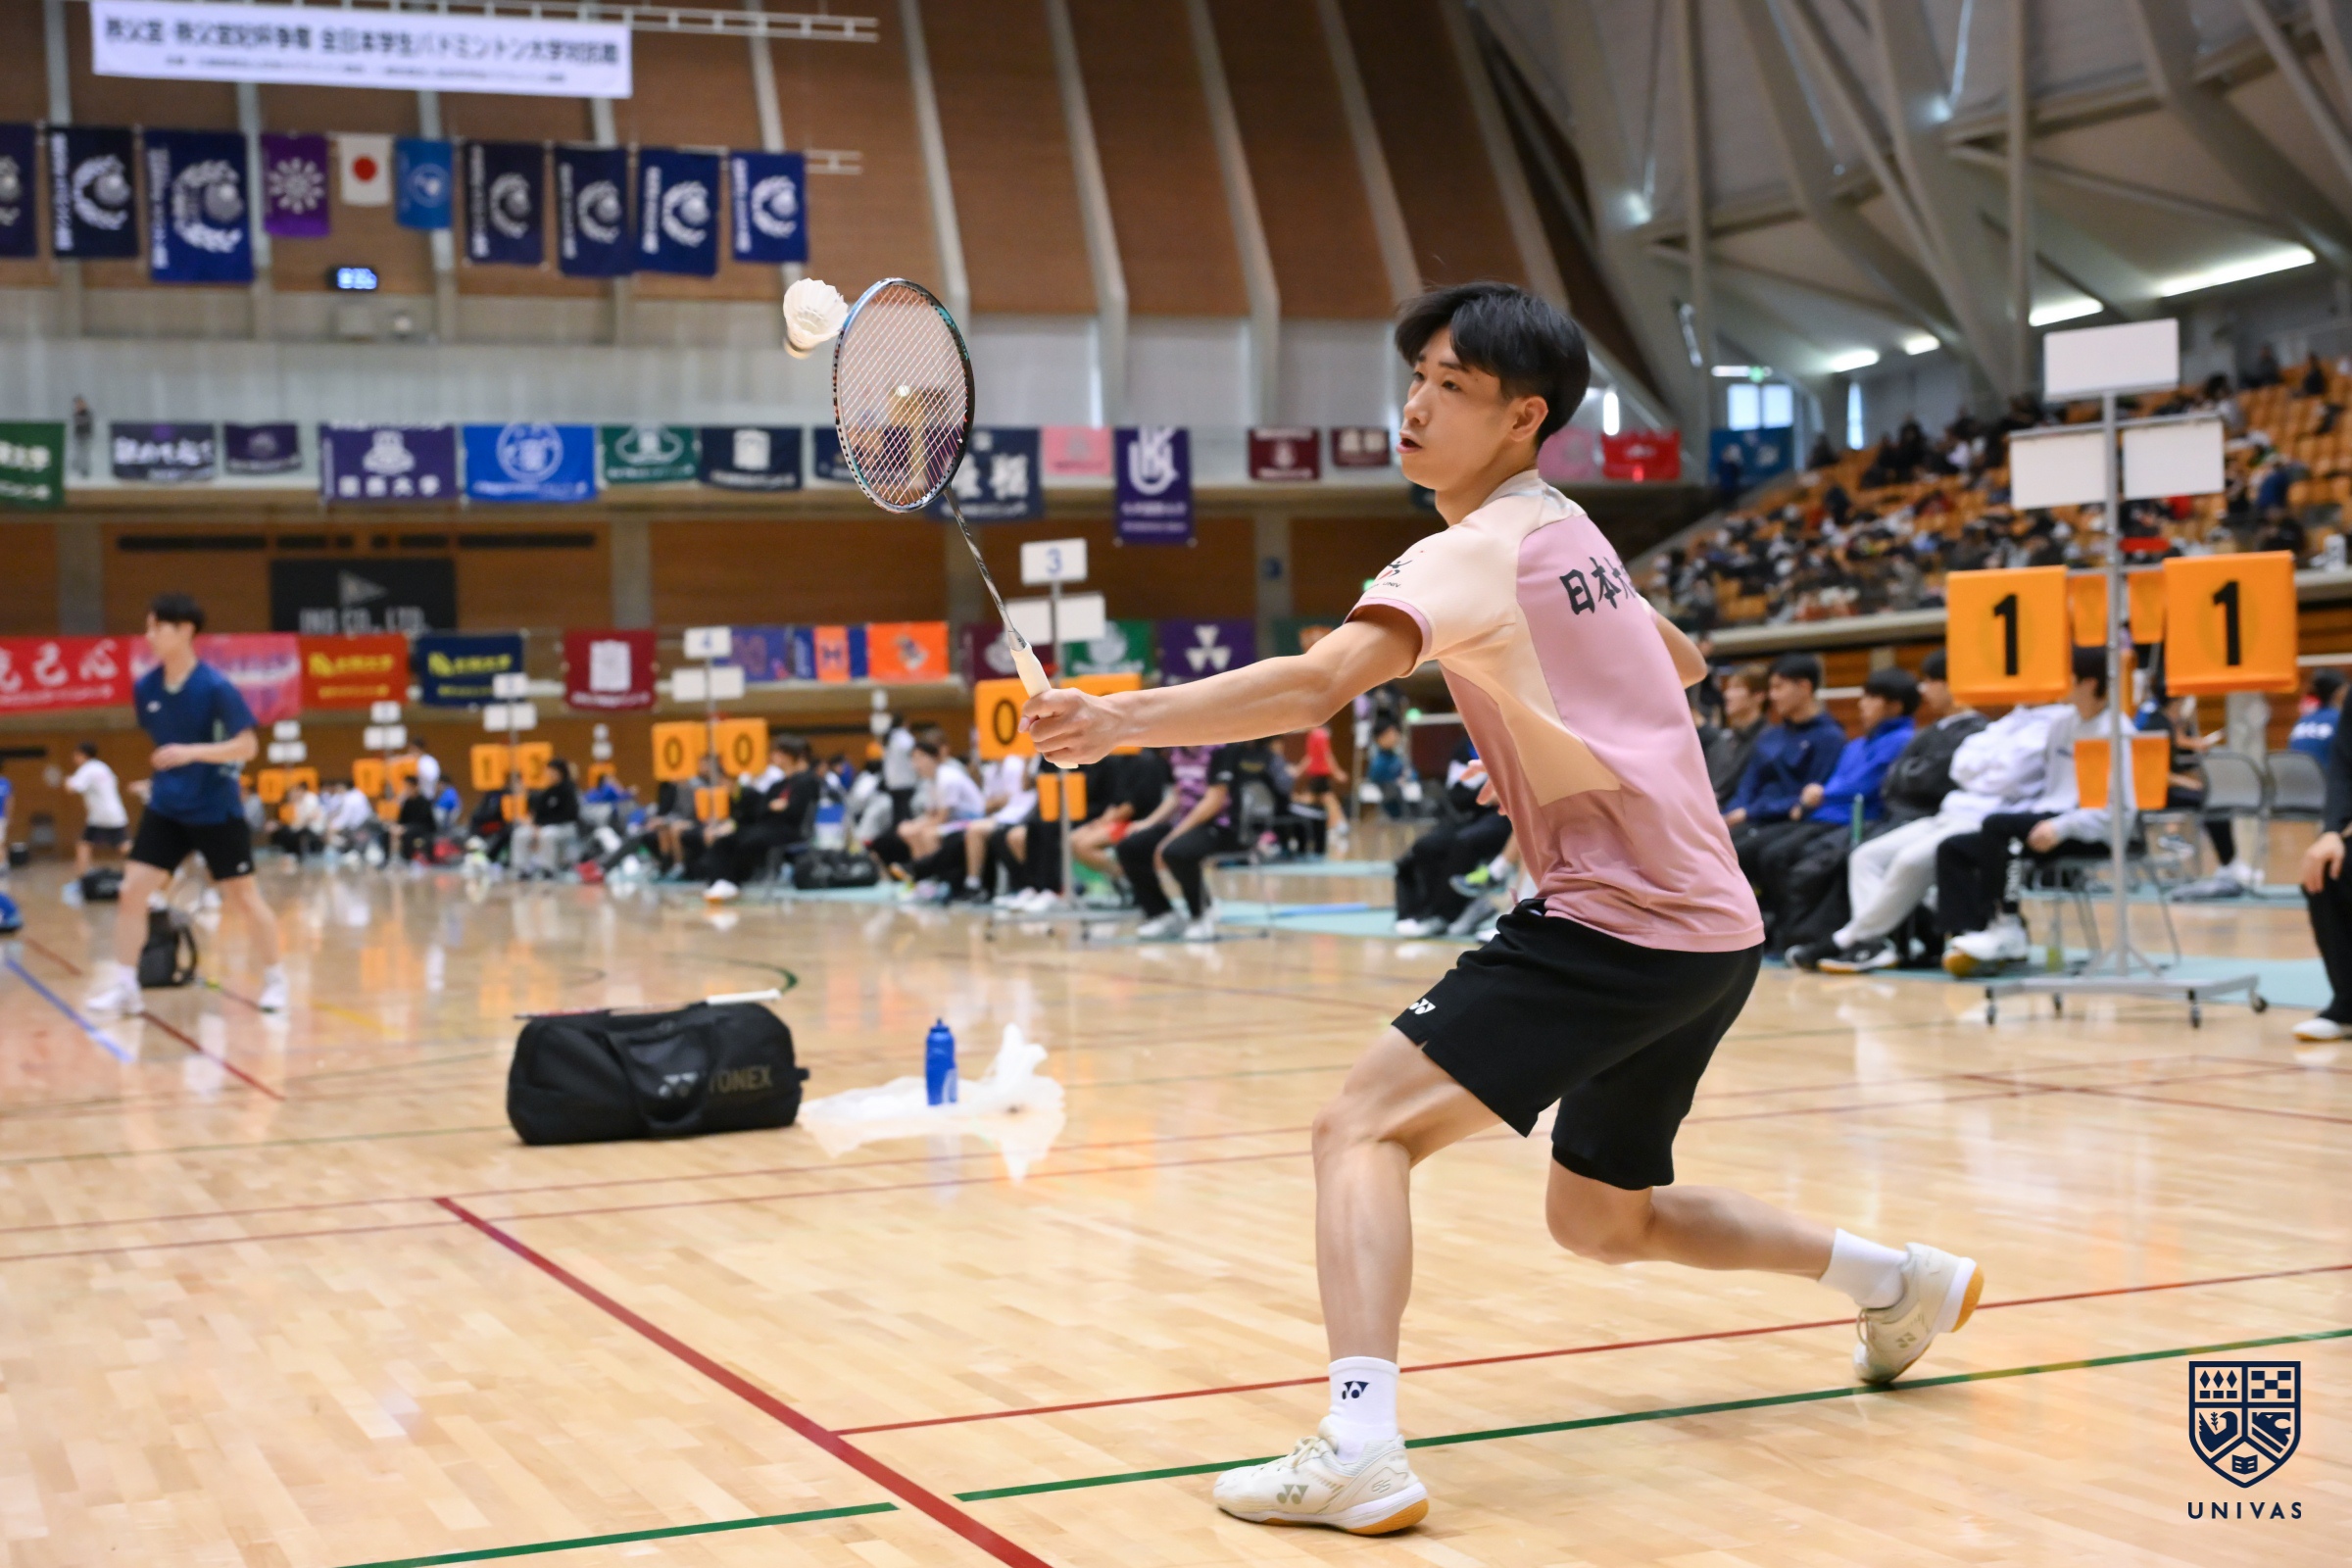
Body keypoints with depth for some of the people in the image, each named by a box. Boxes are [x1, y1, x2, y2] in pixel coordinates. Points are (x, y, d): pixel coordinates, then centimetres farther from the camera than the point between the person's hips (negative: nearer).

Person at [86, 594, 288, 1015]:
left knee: (243, 898, 2)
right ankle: (124, 985, 5)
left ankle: (274, 980, 19)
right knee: (132, 890, -4)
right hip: (165, 808, 5)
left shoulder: (215, 687, -17)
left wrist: (193, 753, -29)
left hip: (216, 811, -5)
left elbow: (247, 746, -18)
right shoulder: (144, 688, -1)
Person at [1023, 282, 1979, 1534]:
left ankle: (1360, 1446, -30)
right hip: (1713, 928, 9)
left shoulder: (1476, 552, -12)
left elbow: (1313, 687, -29)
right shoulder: (1570, 534, 15)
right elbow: (1682, 663, 34)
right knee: (1602, 1219, 26)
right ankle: (1903, 1280, 36)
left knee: (1363, 1127, -15)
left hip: (1614, 923, -9)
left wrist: (1119, 721, -36)